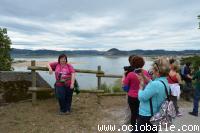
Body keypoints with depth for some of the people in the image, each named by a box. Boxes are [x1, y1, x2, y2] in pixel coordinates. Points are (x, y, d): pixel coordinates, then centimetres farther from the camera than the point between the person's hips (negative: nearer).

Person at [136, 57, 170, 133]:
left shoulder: (156, 84, -31)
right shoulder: (165, 81, 1)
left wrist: (141, 85, -8)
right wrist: (143, 76, 7)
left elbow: (141, 97, -24)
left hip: (146, 117, -9)